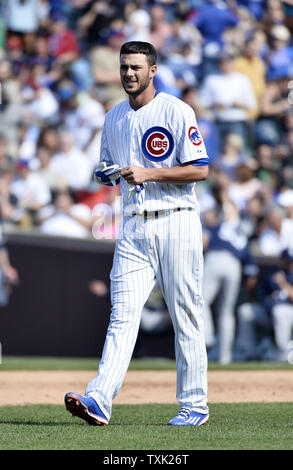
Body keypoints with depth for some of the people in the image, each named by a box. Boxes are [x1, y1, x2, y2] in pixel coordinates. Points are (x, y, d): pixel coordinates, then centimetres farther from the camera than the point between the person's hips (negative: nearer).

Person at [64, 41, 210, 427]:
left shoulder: (177, 112, -6)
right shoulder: (114, 118, 14)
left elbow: (200, 170, -11)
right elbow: (108, 167, 25)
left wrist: (147, 174, -18)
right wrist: (106, 175, 1)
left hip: (176, 224, -5)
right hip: (134, 227, 5)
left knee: (185, 315, 1)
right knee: (122, 313, -7)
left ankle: (194, 404, 9)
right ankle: (99, 401, -20)